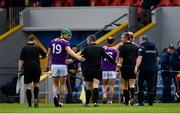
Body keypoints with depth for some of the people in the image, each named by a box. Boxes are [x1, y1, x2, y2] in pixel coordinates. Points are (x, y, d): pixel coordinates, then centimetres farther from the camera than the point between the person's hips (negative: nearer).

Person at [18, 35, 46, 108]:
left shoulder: (24, 48, -1)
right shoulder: (37, 48, 4)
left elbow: (21, 60, -5)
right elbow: (45, 55, 20)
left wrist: (20, 71, -2)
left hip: (27, 69, -2)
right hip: (36, 68, 2)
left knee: (28, 86, 1)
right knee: (36, 84, 18)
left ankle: (29, 104, -4)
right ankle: (36, 99, -4)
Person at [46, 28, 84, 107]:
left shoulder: (52, 42, 9)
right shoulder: (65, 43, -6)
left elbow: (49, 54, 15)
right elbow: (69, 51, -25)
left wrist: (47, 65, 24)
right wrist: (78, 57, -38)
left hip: (54, 65, 3)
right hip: (62, 65, -3)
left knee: (55, 84, 12)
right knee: (63, 84, 10)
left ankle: (55, 95, -16)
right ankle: (61, 101, 8)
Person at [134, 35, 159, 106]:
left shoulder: (142, 47, -6)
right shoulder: (154, 48, 13)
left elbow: (140, 58, -17)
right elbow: (157, 58, 18)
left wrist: (136, 67, -21)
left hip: (144, 69, -5)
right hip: (153, 69, 5)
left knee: (140, 84, 6)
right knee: (151, 85, 5)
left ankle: (141, 101, 1)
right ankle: (150, 102, 1)